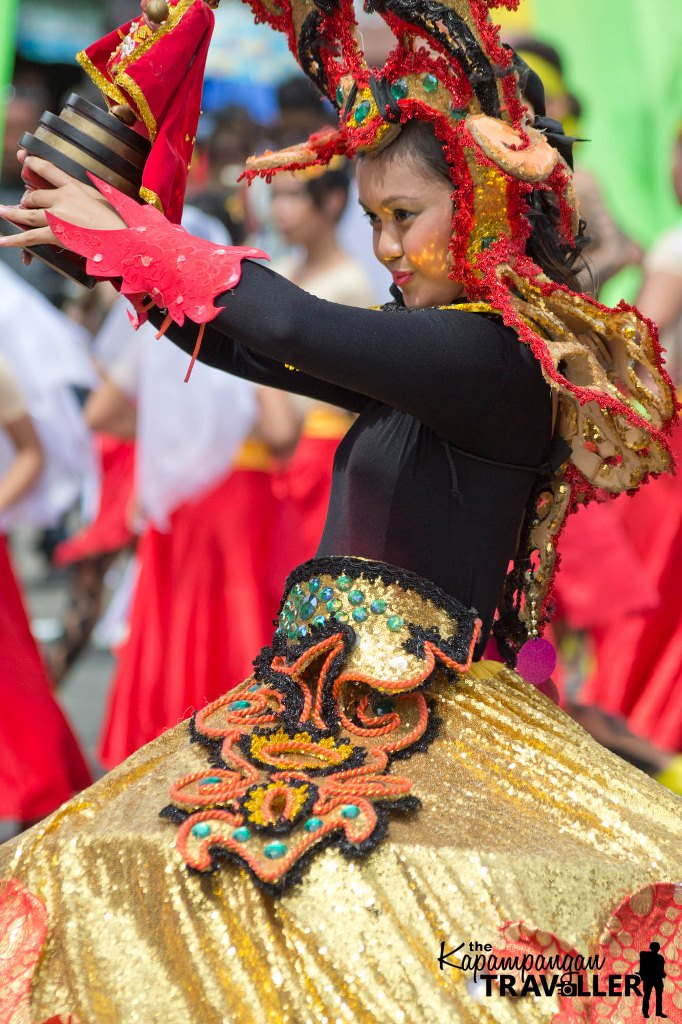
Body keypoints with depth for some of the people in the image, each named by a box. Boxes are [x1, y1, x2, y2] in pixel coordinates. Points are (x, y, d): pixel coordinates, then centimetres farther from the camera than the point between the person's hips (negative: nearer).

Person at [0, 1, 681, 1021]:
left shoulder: (501, 357, -12)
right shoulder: (422, 352, 15)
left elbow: (294, 330, -22)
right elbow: (240, 341, 23)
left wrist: (139, 240, -10)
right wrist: (116, 238, 14)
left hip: (426, 720, -9)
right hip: (321, 703, 9)